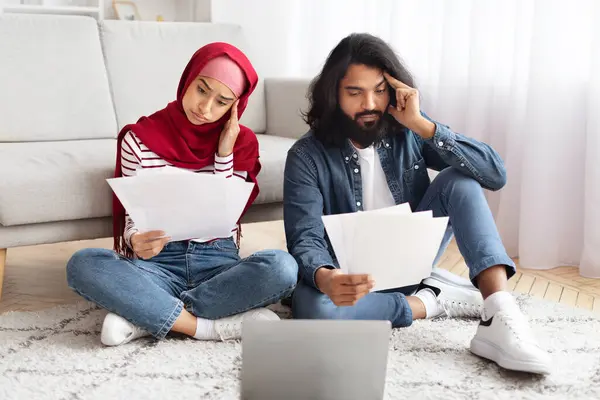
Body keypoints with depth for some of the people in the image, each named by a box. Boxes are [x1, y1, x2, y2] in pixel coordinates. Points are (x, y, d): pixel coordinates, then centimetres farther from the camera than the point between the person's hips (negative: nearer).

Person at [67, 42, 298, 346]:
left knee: (282, 267, -32)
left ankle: (144, 315, -23)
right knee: (82, 264, -30)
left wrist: (224, 154, -12)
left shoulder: (242, 142, 2)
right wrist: (137, 242, -23)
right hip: (158, 264, -1)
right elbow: (131, 219, 0)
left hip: (218, 263, 1)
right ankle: (211, 325, -27)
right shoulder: (139, 138, -1)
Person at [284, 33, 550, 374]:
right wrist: (325, 278, -46)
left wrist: (422, 125, -25)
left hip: (409, 259, 3)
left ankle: (499, 318, -31)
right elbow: (304, 240, -22)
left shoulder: (407, 132, -7)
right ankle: (431, 301, -17)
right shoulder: (307, 156, -14)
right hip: (353, 275, -3)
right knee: (313, 310, -38)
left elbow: (495, 174, -16)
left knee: (460, 180, -18)